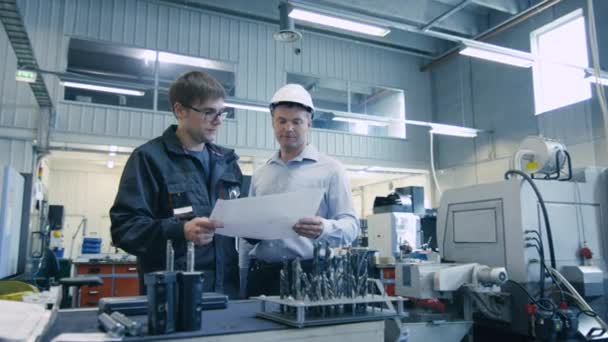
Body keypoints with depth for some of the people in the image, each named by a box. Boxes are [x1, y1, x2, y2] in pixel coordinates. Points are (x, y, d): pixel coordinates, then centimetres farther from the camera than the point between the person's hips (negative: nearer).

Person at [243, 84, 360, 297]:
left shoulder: (330, 169, 0)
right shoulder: (259, 174, 15)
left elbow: (350, 225, -8)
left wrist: (324, 229, -28)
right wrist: (242, 274, 8)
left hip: (309, 274, -4)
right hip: (261, 276, 4)